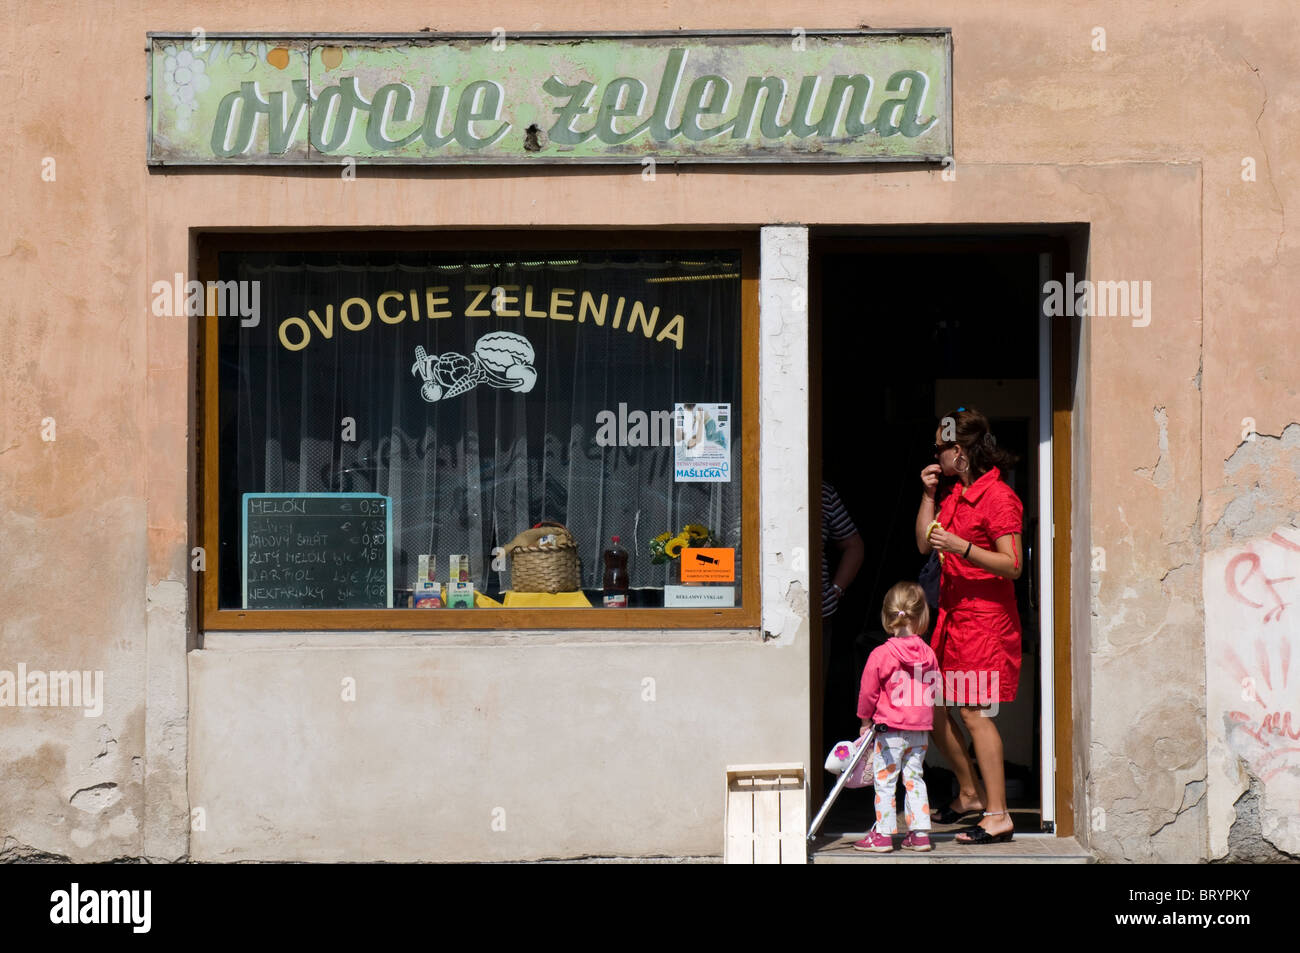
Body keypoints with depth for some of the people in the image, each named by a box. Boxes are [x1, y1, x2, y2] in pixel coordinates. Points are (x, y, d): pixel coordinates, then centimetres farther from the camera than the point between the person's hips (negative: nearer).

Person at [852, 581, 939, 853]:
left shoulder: (880, 655, -13)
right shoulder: (929, 654, 0)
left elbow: (868, 692, -7)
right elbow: (933, 693, 10)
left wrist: (865, 720, 8)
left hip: (890, 729, -5)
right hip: (921, 729, 5)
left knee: (885, 780, 3)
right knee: (914, 778, 13)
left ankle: (883, 834, 6)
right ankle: (920, 833, 13)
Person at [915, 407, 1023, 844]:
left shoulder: (997, 496, -14)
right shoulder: (956, 494, 14)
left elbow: (1013, 565, -18)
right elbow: (924, 543, 18)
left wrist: (961, 547, -26)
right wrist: (928, 495, 9)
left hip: (985, 618, -9)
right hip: (952, 614, 9)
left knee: (974, 712, -10)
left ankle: (997, 815, -4)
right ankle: (969, 794, 27)